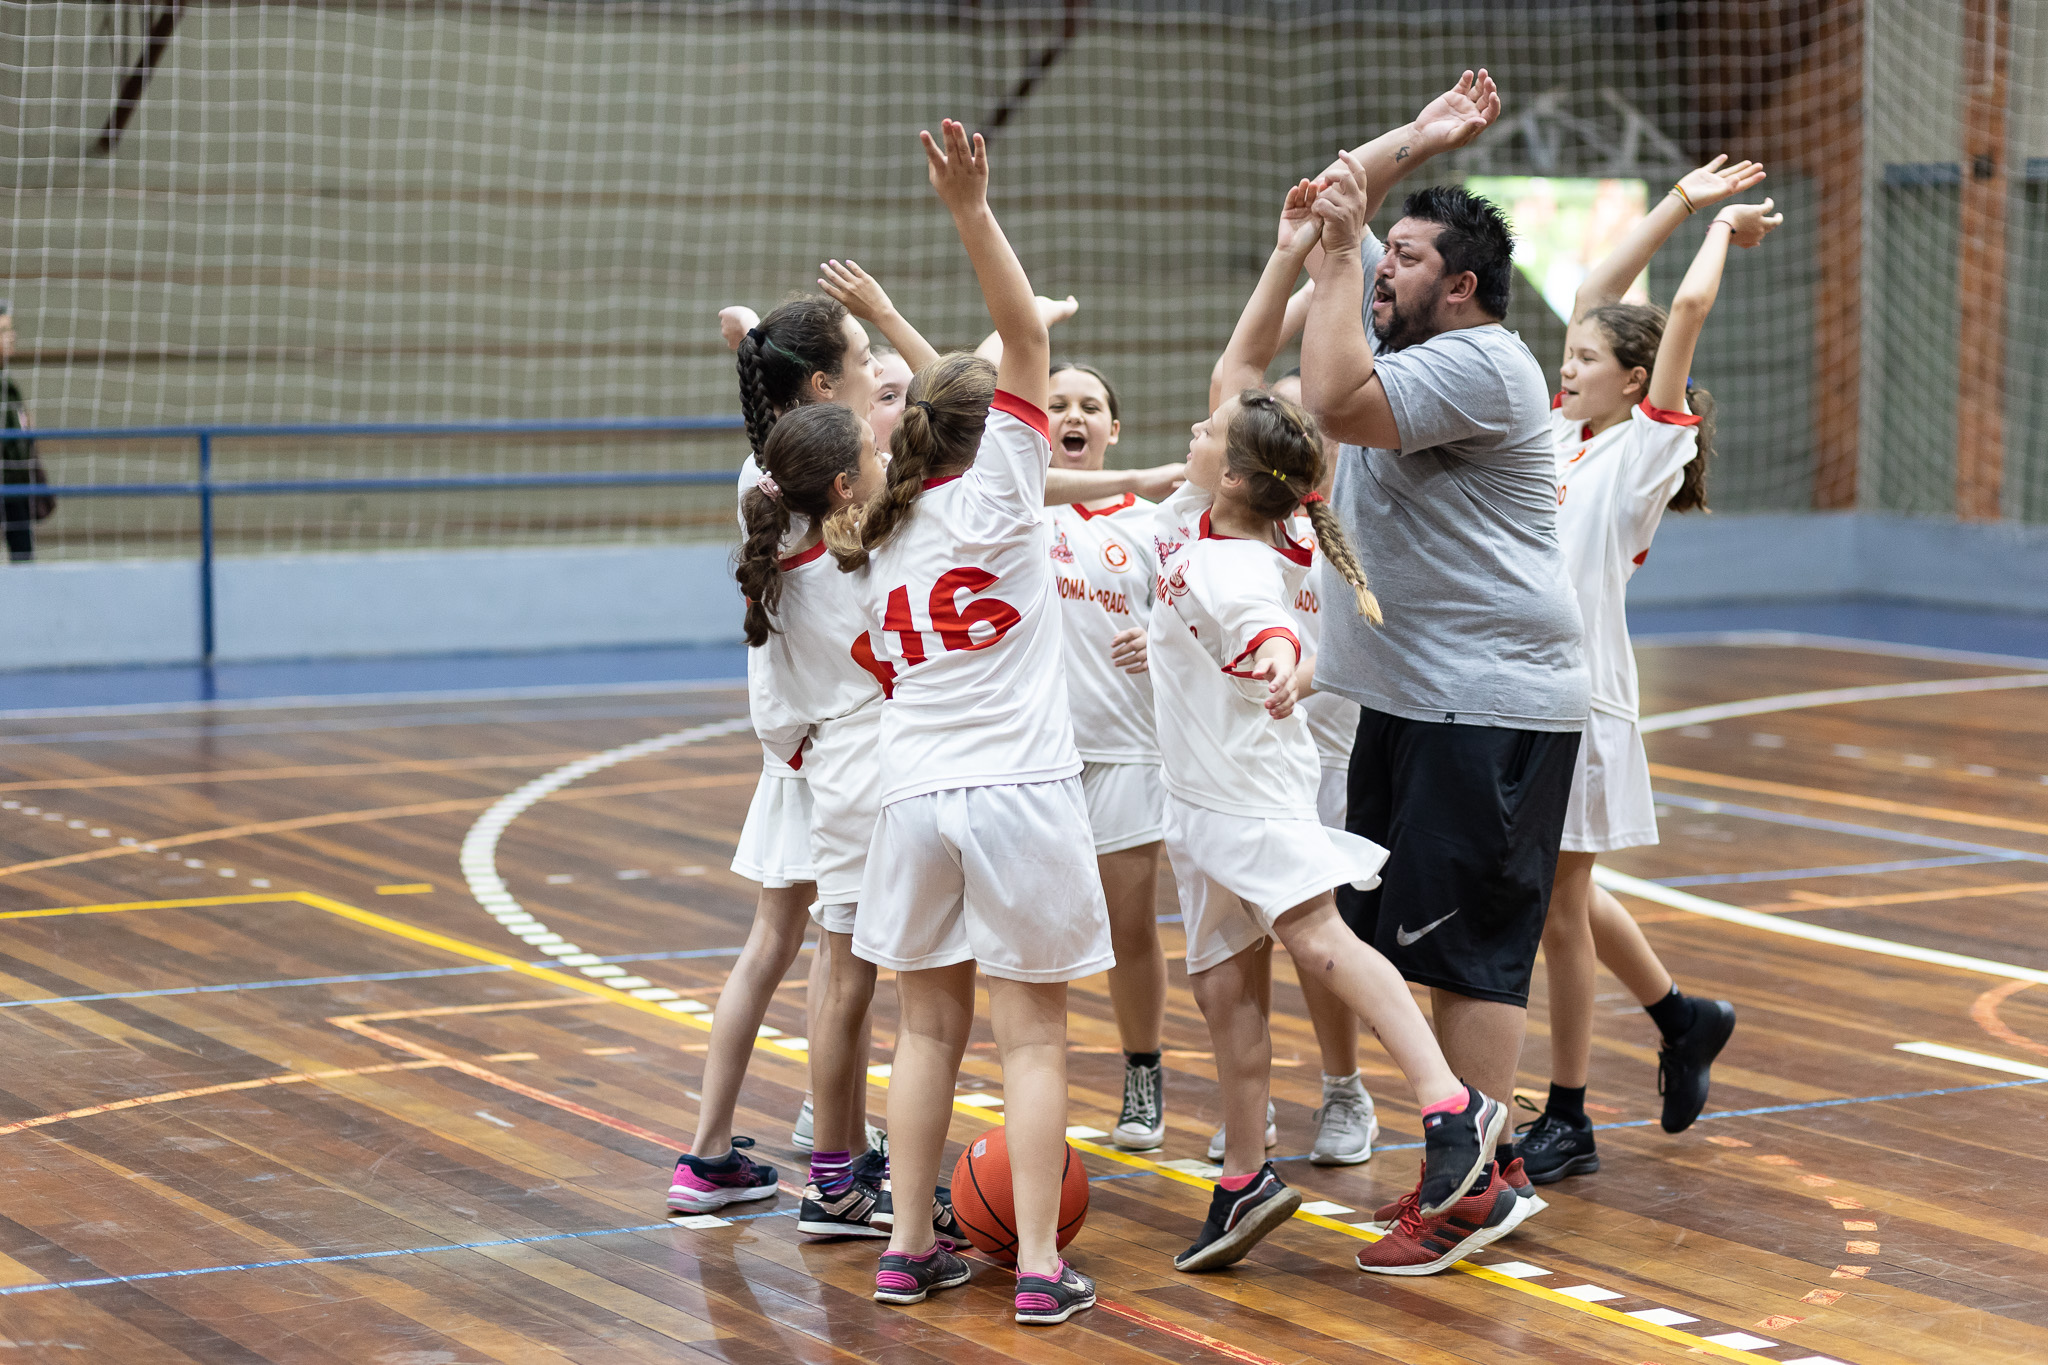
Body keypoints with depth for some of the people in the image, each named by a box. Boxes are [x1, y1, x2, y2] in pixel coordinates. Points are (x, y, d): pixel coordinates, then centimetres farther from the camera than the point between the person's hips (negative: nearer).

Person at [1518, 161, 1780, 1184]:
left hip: (1579, 698, -7)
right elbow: (1594, 297, 15)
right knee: (1560, 897, 17)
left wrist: (1722, 230, 1)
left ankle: (1567, 1121, 9)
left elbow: (1689, 308, -15)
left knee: (1559, 906, 0)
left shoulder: (1648, 447, -7)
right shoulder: (1570, 436, 10)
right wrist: (1682, 203, 17)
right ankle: (1683, 1019, 36)